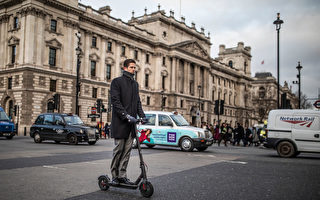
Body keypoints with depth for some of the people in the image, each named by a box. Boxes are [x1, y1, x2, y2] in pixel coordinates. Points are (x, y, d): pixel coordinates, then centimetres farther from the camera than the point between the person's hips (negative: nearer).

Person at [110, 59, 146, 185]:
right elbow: (115, 101, -12)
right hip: (120, 122, -6)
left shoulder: (135, 84, 20)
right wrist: (126, 115, -21)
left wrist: (142, 115, 3)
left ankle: (122, 175, 13)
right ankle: (115, 176, 11)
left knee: (127, 150, 6)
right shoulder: (117, 81, -2)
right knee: (118, 149, 0)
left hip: (131, 122, 6)